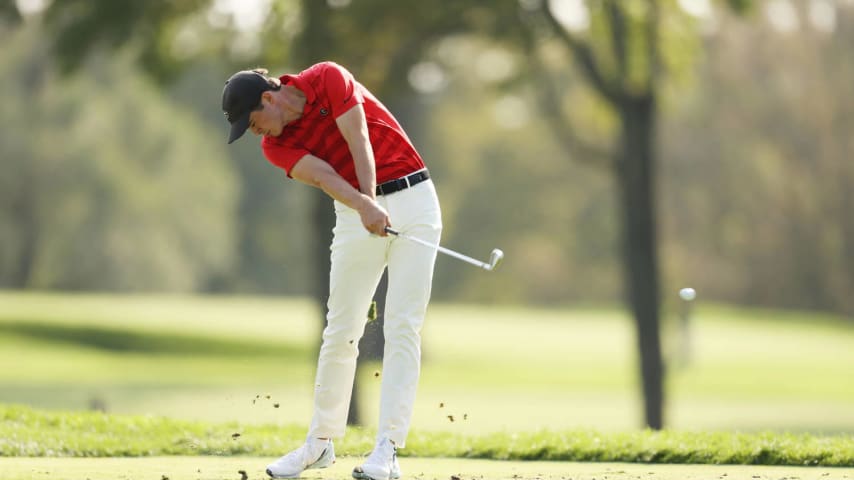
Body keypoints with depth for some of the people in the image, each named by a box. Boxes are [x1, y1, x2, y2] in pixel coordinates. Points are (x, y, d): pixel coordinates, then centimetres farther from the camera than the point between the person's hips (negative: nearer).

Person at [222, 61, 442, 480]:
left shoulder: (328, 78, -10)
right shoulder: (276, 146, -2)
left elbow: (359, 142, -18)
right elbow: (325, 176, -18)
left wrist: (372, 200, -32)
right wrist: (364, 207, -37)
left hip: (412, 198, -4)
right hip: (355, 213, 4)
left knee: (402, 327, -9)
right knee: (341, 331, 2)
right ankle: (321, 441, 16)